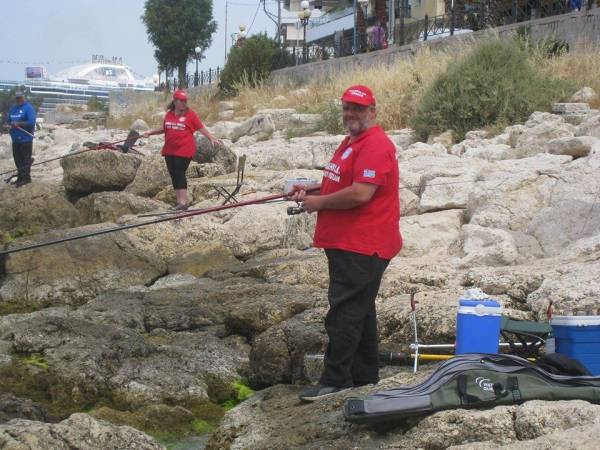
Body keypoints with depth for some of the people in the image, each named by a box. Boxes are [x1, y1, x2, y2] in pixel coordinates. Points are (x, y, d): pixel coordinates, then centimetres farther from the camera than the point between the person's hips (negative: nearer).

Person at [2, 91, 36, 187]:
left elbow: (31, 122, -18)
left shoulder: (28, 108, -9)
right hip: (15, 139, 8)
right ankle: (20, 177, 24)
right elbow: (9, 121, 23)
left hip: (26, 139, -8)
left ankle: (26, 178, 2)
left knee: (25, 159, -4)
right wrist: (8, 125, -1)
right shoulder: (13, 109, 15)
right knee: (17, 159, 13)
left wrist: (18, 123, -16)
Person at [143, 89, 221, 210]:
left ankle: (183, 202, -11)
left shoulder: (190, 114, -3)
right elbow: (164, 129, 23)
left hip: (184, 150, -5)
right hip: (170, 150, 5)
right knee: (173, 175, 8)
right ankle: (180, 201, 15)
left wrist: (211, 138, -10)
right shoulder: (169, 114, 9)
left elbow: (201, 128, -2)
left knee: (180, 174, -12)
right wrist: (150, 133, 21)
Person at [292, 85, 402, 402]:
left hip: (361, 248, -11)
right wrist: (311, 190, 13)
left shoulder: (375, 146, -16)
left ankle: (335, 381, -7)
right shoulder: (351, 142, 19)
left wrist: (319, 203, -15)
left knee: (344, 314, -10)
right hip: (346, 243, 11)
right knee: (359, 311, 17)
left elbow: (360, 193, -26)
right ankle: (365, 376, 26)